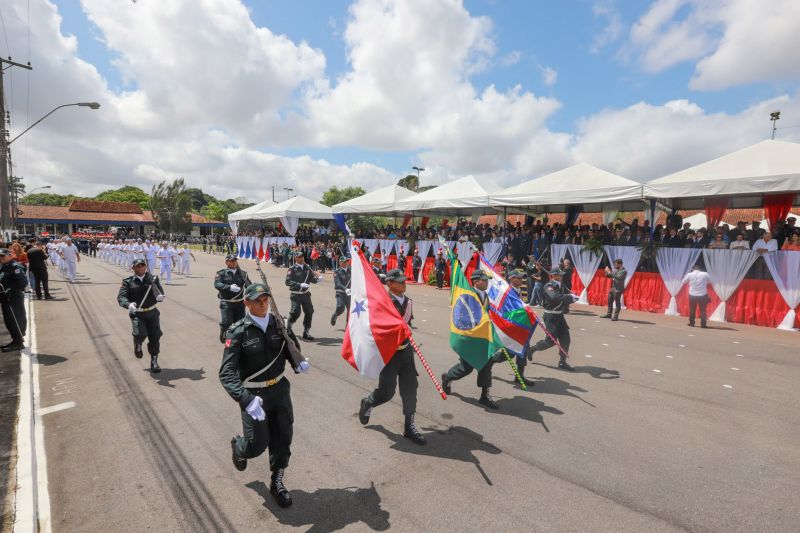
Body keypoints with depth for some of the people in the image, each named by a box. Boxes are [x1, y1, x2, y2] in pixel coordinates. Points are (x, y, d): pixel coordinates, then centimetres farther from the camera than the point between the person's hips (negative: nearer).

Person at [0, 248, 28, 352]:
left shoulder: (15, 267, -15)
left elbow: (23, 283, -22)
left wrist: (11, 290, -20)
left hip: (14, 298, -9)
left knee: (15, 320, -3)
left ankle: (19, 342, 5)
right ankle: (16, 340, 25)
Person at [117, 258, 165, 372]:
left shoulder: (153, 278, 4)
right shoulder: (128, 282, -1)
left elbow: (160, 292, 0)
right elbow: (121, 297, -11)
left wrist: (160, 296, -25)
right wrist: (129, 305, -33)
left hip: (152, 312, 2)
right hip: (137, 314, -2)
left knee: (155, 337, 3)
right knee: (140, 334, -23)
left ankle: (154, 362, 21)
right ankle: (138, 344, 16)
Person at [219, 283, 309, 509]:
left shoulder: (279, 324, -4)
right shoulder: (239, 332, -16)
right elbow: (226, 373, -22)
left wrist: (299, 363, -11)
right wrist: (246, 400, -35)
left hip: (279, 390, 3)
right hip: (253, 395, -3)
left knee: (282, 439, 10)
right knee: (257, 444, 2)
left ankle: (277, 482, 36)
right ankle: (238, 446, 40)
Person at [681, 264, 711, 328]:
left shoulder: (689, 275, -4)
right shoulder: (705, 274, -3)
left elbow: (683, 282, 7)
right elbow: (710, 282, 8)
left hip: (692, 295, 0)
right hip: (703, 295, 0)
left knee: (692, 310, 12)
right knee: (703, 310, 9)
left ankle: (691, 323, 17)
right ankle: (703, 324, 9)